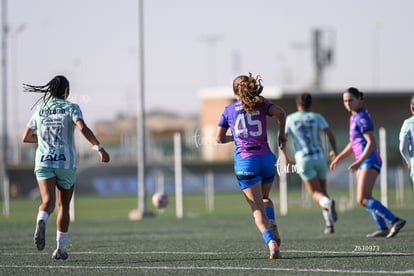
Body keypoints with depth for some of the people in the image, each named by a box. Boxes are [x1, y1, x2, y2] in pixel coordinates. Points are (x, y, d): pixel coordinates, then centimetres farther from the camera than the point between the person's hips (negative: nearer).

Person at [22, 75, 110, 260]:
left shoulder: (39, 110, 8)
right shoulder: (71, 108, -3)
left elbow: (26, 138, 17)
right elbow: (83, 128, -21)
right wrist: (99, 148, -20)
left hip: (43, 162, 1)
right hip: (66, 163, -1)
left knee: (48, 202, -13)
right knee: (64, 206, 15)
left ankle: (41, 221, -48)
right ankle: (60, 248, 16)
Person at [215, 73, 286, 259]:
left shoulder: (229, 110, 10)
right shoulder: (261, 104, 8)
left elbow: (219, 138, 14)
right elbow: (280, 113, -9)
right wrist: (282, 134, 4)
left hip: (244, 161, -2)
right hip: (266, 158, 2)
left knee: (257, 208, -2)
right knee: (265, 197, 27)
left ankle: (271, 241, -23)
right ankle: (272, 225, -1)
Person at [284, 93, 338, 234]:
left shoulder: (290, 119, 6)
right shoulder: (317, 117, 5)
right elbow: (330, 135, -4)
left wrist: (287, 158, 18)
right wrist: (334, 151, 14)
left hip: (303, 160, -1)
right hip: (319, 157, 1)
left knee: (316, 194, -4)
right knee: (322, 190, 18)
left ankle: (328, 203, -41)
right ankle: (329, 224, 3)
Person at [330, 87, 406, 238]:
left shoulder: (362, 117, -15)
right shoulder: (353, 118, 15)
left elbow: (372, 143, -22)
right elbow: (353, 144, 25)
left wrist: (359, 162, -29)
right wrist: (338, 158, 23)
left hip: (370, 161, -10)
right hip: (363, 162, 10)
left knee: (362, 199, -18)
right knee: (365, 198, 16)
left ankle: (395, 220, -23)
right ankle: (383, 228, 20)